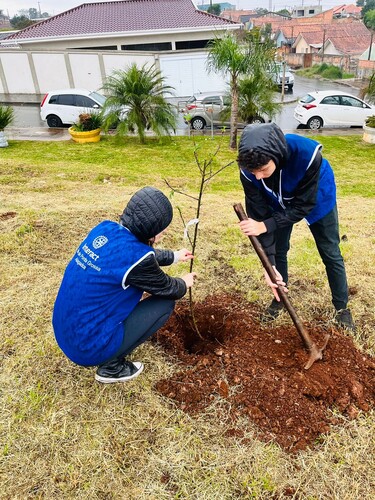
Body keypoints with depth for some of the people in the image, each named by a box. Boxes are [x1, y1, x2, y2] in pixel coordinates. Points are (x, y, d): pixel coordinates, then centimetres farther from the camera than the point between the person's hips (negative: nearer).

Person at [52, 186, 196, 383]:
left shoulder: (105, 228, -3)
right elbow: (168, 289, -5)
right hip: (87, 347, -8)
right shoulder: (136, 257, -25)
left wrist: (174, 256, 31)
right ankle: (111, 367, 6)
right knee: (165, 302, 0)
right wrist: (184, 283, 18)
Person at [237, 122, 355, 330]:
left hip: (316, 198, -2)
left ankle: (342, 308, 23)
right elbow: (259, 214, -28)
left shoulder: (308, 155, -44)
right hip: (279, 202, 3)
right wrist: (269, 263, -31)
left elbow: (303, 206, -33)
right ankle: (279, 298, 30)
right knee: (278, 250, 7)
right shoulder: (249, 170, -33)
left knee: (330, 253, 6)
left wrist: (265, 226, -43)